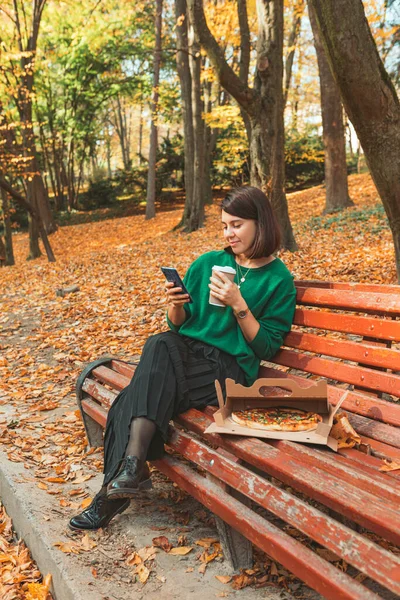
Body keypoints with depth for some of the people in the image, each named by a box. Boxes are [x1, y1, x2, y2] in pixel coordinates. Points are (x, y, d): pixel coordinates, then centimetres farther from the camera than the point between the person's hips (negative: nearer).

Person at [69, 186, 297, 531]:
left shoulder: (279, 280, 1)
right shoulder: (207, 263, 13)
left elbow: (267, 348, -3)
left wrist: (239, 305, -15)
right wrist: (175, 307, -6)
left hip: (230, 366, -4)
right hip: (186, 350, 4)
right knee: (160, 344, -32)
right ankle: (132, 466, -33)